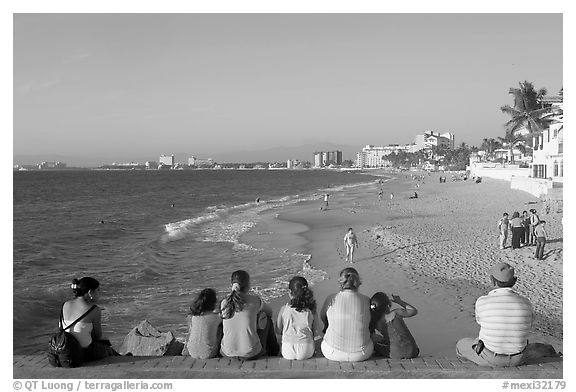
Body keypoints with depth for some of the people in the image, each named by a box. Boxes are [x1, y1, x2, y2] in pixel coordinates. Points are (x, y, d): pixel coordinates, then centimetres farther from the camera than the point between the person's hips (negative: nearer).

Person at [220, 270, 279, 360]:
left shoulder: (224, 303, -2)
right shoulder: (255, 300, -9)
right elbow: (269, 312, 12)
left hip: (227, 353, 3)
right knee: (267, 319, 18)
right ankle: (273, 350, 40)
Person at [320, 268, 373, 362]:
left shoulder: (331, 299, -12)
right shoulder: (366, 301, -10)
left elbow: (323, 318, 7)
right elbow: (371, 325, 7)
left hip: (333, 353, 0)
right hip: (362, 354, 1)